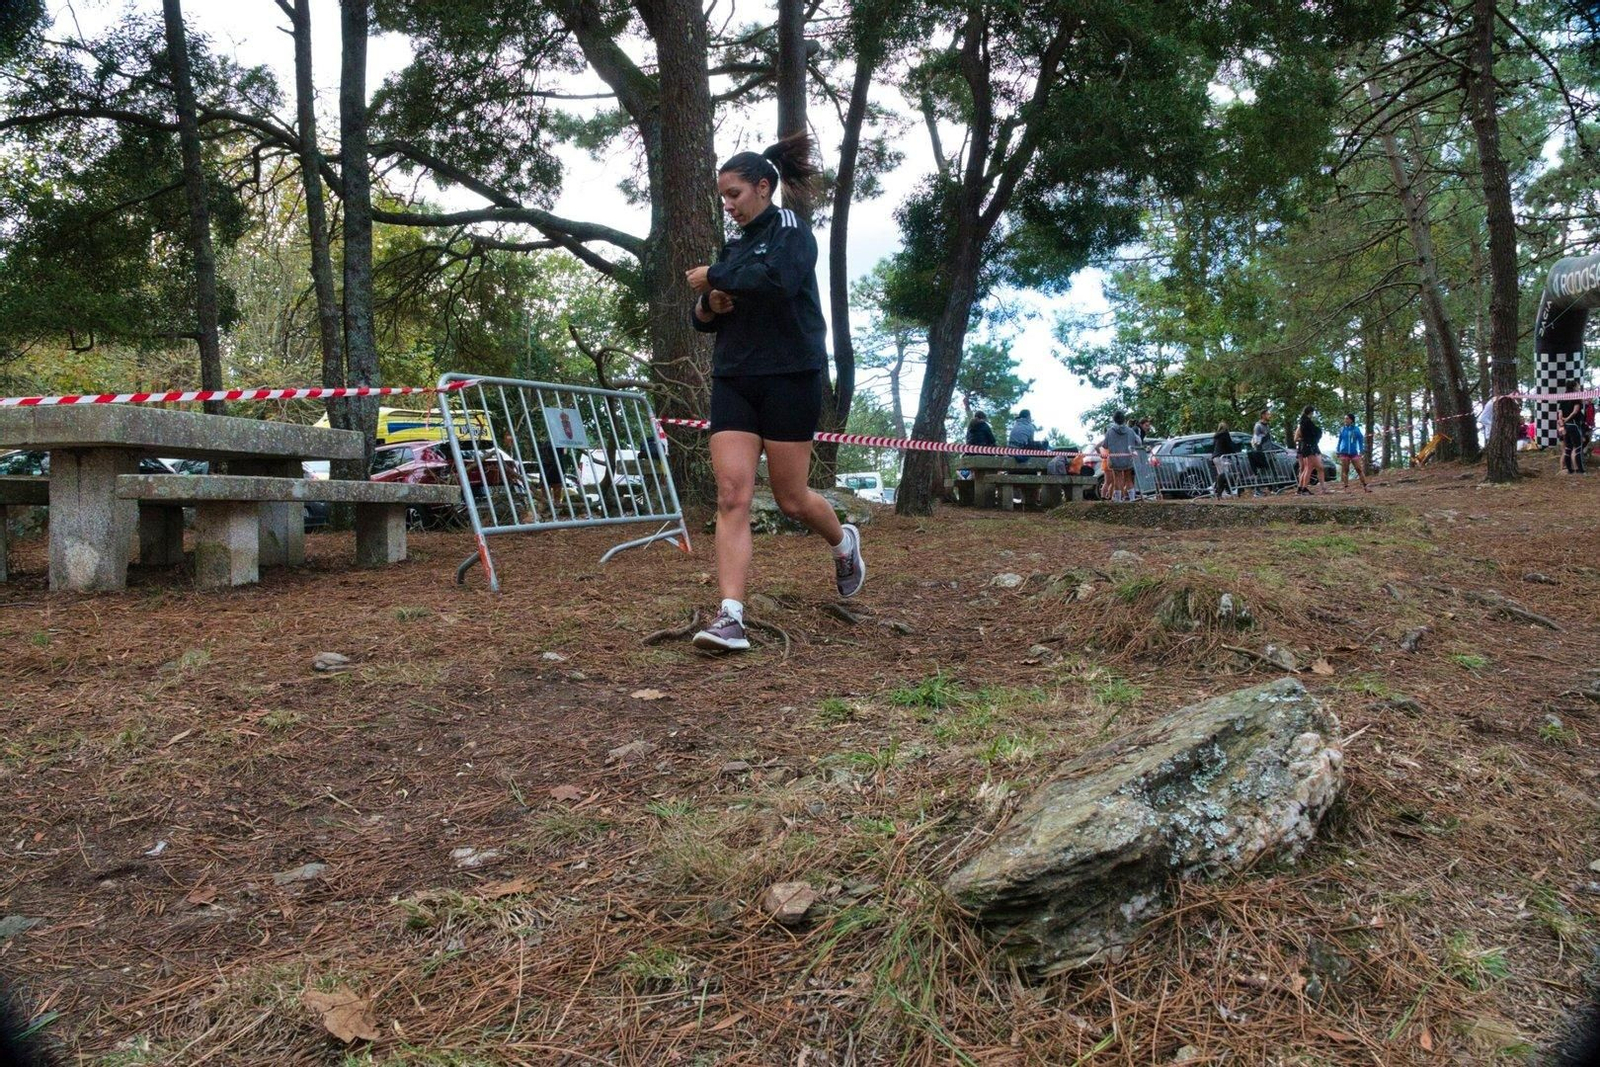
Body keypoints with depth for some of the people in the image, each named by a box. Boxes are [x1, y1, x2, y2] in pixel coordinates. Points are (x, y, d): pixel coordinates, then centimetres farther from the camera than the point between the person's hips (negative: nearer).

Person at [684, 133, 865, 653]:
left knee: (791, 499, 2)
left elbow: (777, 279, -24)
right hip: (734, 380, 6)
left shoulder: (790, 226, -2)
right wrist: (710, 303, -2)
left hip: (790, 377, -6)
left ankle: (844, 541, 35)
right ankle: (730, 617, -13)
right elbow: (704, 320, 21)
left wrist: (714, 276, -13)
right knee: (732, 496, -9)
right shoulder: (736, 244, 18)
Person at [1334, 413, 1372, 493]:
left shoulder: (1356, 429, 2)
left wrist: (1361, 452, 1)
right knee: (1345, 470, 1)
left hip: (1354, 453, -1)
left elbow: (1360, 441, 6)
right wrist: (1337, 451, 10)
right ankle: (1346, 487, 5)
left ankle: (1365, 486, -1)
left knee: (1359, 470, -2)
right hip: (1344, 453, 1)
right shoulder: (1342, 429, 5)